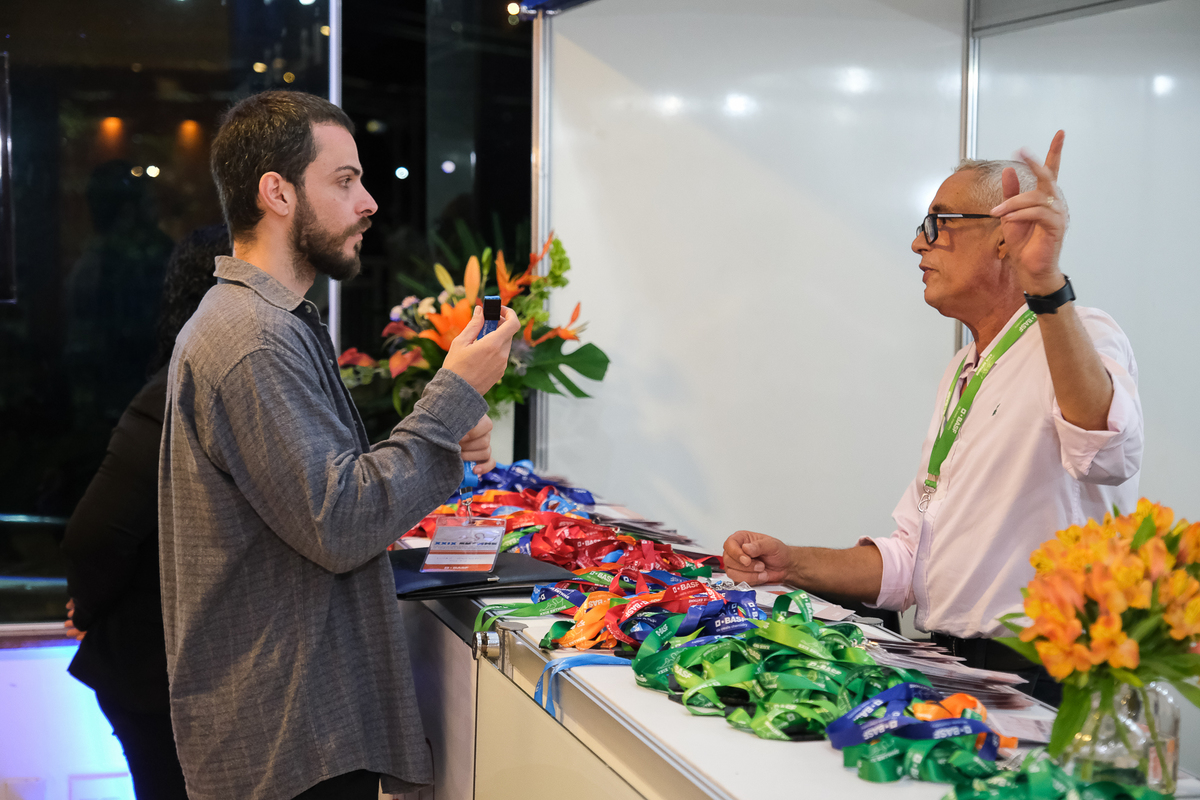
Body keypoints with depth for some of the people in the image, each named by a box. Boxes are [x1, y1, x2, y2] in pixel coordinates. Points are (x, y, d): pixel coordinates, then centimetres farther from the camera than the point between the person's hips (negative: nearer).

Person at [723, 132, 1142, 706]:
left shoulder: (1081, 336, -8)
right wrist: (790, 565, 8)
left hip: (1042, 683, -9)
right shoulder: (963, 371, 20)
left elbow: (1104, 452, -35)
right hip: (949, 668, 9)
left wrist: (1045, 286, -45)